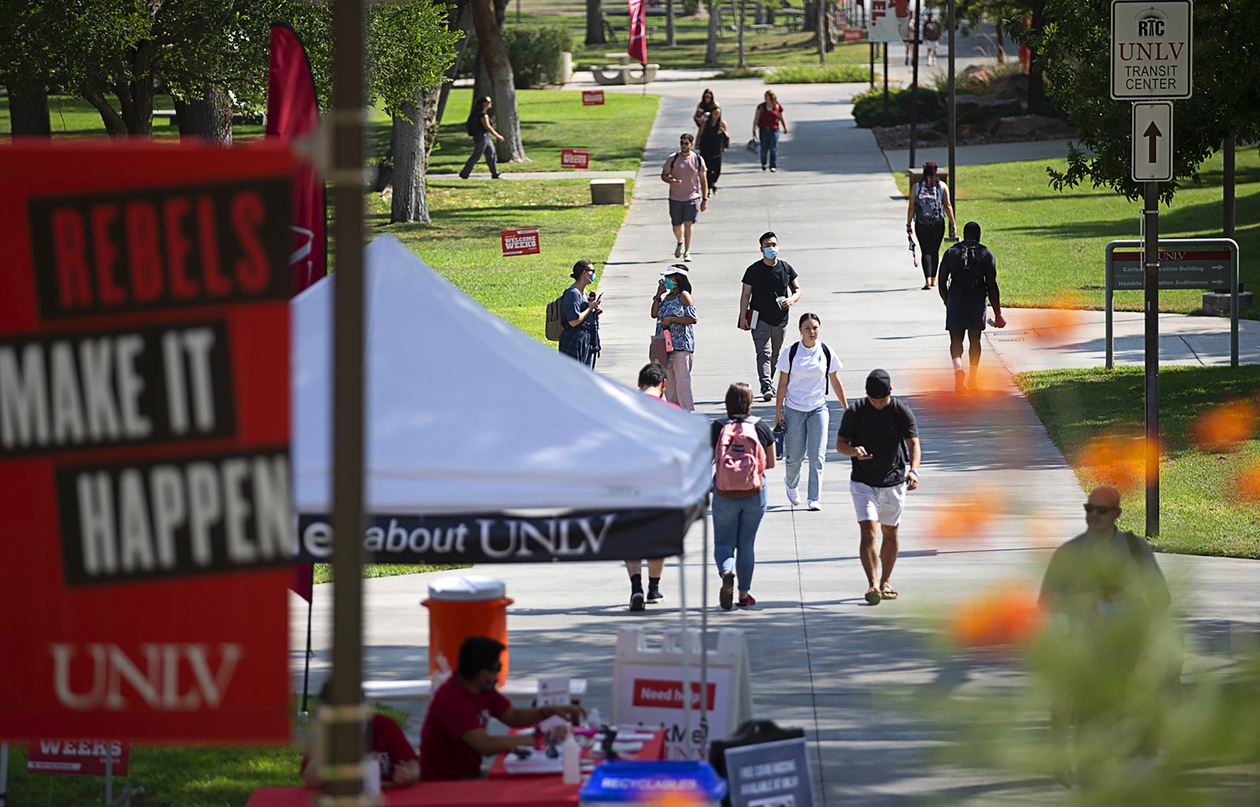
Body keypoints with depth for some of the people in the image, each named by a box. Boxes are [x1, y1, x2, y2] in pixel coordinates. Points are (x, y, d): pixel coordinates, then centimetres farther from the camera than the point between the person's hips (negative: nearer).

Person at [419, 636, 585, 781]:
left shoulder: (483, 689, 4)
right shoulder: (452, 699, -25)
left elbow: (513, 716, 17)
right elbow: (485, 745, -31)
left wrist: (552, 710, 0)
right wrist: (537, 739, -24)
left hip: (468, 775, 9)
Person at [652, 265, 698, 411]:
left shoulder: (684, 296, -6)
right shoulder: (667, 297, 18)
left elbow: (692, 319, -12)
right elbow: (654, 314, 13)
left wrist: (671, 319, -14)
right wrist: (658, 295, 6)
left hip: (681, 344, -9)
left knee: (682, 380, -10)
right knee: (668, 380, 9)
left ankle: (687, 411, -8)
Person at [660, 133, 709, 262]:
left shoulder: (698, 159, 0)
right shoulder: (673, 158, -1)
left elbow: (703, 180, 6)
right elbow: (663, 175, 4)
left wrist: (705, 199, 3)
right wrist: (671, 181, -20)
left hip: (692, 198, -1)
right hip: (675, 198, 1)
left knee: (689, 224, -12)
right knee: (676, 226, 9)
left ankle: (687, 253, -10)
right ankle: (680, 242, 41)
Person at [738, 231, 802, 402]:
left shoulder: (786, 268, 5)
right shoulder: (753, 270, -3)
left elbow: (797, 289, 12)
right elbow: (745, 294, -1)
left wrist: (792, 299, -11)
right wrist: (743, 318, -8)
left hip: (780, 318, 3)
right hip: (760, 318, -3)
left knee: (775, 355, 12)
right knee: (764, 353, -15)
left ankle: (769, 384, 27)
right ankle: (766, 388, -23)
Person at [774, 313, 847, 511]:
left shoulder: (827, 353, -2)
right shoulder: (790, 352, -6)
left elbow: (835, 383, 8)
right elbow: (783, 383, -1)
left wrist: (846, 408, 11)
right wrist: (778, 411, -2)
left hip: (818, 409, 1)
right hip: (794, 410, -1)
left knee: (817, 456, -9)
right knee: (795, 456, 6)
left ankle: (814, 499, -3)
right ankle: (791, 483, 39)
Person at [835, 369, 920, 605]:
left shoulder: (901, 411, -8)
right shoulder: (855, 412, -8)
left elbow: (913, 444, -15)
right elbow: (840, 443, -2)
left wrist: (913, 470, -34)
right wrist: (854, 451, -26)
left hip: (893, 481, 1)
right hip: (863, 482, -1)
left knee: (890, 533, 12)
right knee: (868, 531, -14)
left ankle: (886, 582, 29)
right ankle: (872, 586, -19)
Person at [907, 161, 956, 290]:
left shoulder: (916, 186, -1)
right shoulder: (942, 186, 0)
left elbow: (911, 208, -1)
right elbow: (948, 206, -1)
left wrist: (908, 225, 5)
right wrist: (953, 224, 3)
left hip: (921, 224, -1)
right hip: (938, 223, 1)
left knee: (926, 252, -2)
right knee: (935, 251, 17)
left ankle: (927, 280, -18)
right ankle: (933, 279, 28)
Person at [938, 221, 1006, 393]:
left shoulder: (951, 253, 2)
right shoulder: (986, 255, -1)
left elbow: (942, 282, 3)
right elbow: (992, 286, -3)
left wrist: (947, 301, 20)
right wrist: (998, 313, 1)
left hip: (955, 301, 0)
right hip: (977, 301, 0)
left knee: (956, 339, 5)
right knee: (974, 340, 13)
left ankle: (958, 368, -24)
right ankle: (973, 380, 15)